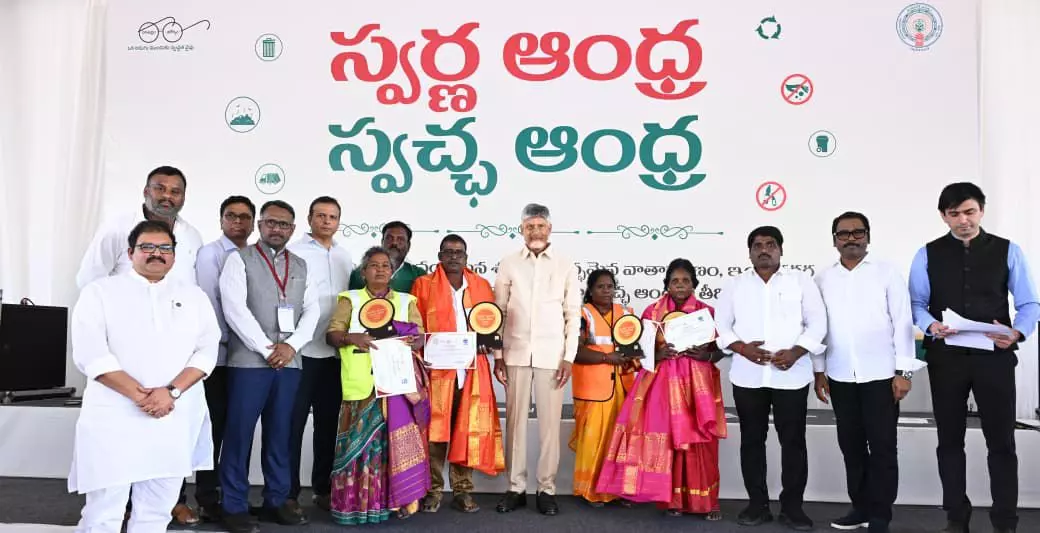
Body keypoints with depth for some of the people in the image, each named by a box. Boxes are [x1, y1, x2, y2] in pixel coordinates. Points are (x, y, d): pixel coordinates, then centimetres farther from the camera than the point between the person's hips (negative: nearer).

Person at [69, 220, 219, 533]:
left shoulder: (193, 296, 13)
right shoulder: (100, 292, 4)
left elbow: (207, 349, 2)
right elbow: (90, 353, -7)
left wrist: (171, 391, -13)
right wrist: (139, 395, -15)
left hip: (175, 420, 3)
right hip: (114, 418, -2)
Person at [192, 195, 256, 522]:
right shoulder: (210, 254, -1)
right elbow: (208, 302, -9)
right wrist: (228, 340, -12)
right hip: (219, 354, -4)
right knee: (214, 426, 1)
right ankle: (207, 499, 12)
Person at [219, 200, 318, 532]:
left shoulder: (301, 266, 16)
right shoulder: (239, 260, 2)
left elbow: (312, 310, 9)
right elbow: (235, 309, -8)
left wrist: (291, 346, -7)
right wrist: (267, 349, -11)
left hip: (289, 362, 4)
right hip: (249, 361, -4)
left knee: (279, 434, 9)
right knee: (239, 434, -1)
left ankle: (276, 502, 18)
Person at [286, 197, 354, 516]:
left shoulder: (345, 256, 13)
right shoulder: (294, 253, -4)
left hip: (336, 351, 5)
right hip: (302, 350, -5)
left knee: (328, 422, 12)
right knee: (294, 422, 2)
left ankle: (322, 489, 23)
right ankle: (288, 492, 11)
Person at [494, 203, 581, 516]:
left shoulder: (565, 265, 4)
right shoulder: (508, 264, 5)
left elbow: (573, 314, 3)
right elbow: (498, 312, 6)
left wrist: (569, 357, -4)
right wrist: (497, 355, 1)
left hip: (551, 355, -1)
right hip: (516, 353, 1)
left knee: (550, 422, 2)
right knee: (515, 420, 5)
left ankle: (547, 489, 12)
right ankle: (516, 487, 15)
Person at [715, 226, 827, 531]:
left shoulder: (801, 281, 6)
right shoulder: (734, 285, 9)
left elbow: (817, 322, 1)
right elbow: (721, 324, 6)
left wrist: (795, 352, -13)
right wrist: (742, 348, -12)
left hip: (791, 375, -1)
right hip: (748, 376, 1)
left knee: (793, 441, 4)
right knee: (752, 440, 7)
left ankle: (792, 507, 15)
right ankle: (758, 504, 18)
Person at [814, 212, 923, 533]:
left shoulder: (887, 274, -1)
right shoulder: (823, 279, 7)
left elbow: (902, 323, -3)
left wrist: (903, 371, -8)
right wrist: (819, 371, 4)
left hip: (880, 374, -3)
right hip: (840, 376, 3)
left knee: (882, 447, 2)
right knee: (851, 445, 11)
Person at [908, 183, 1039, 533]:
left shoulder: (1008, 251, 4)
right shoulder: (928, 254, 4)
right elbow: (916, 302, 0)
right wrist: (931, 326, -20)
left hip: (994, 356, 0)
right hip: (945, 357, 1)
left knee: (1001, 440, 6)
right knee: (949, 439, 10)